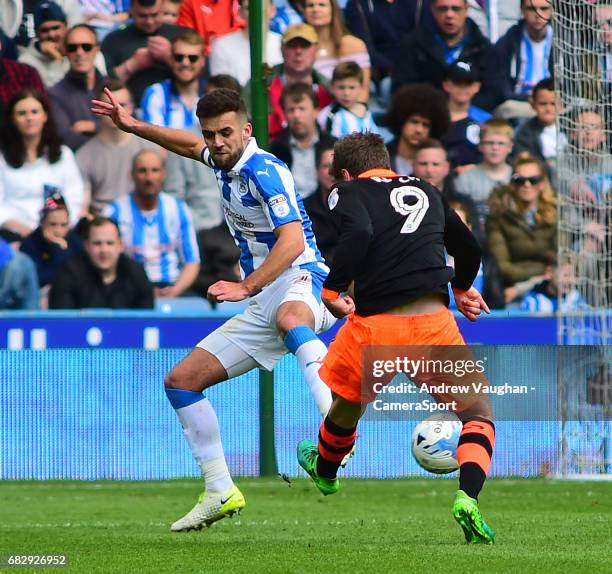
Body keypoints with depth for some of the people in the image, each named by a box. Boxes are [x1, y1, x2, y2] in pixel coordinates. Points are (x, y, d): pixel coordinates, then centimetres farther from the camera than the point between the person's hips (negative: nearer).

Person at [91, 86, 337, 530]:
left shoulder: (264, 171, -15)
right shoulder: (227, 161, 12)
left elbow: (292, 240, -27)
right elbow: (193, 147, 38)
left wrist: (246, 287, -35)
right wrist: (134, 126, 36)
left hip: (299, 280, -10)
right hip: (262, 303, 10)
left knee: (289, 318, -47)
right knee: (181, 380, 7)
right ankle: (221, 493, 11)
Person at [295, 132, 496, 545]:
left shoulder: (348, 192, 9)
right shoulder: (426, 192, 22)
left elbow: (359, 232, -15)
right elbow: (469, 247, 37)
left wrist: (332, 290, -13)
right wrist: (462, 289, 56)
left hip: (373, 325, -1)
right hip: (434, 323, 1)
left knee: (347, 403, 28)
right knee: (479, 414, 13)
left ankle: (325, 470, 55)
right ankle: (468, 496, -13)